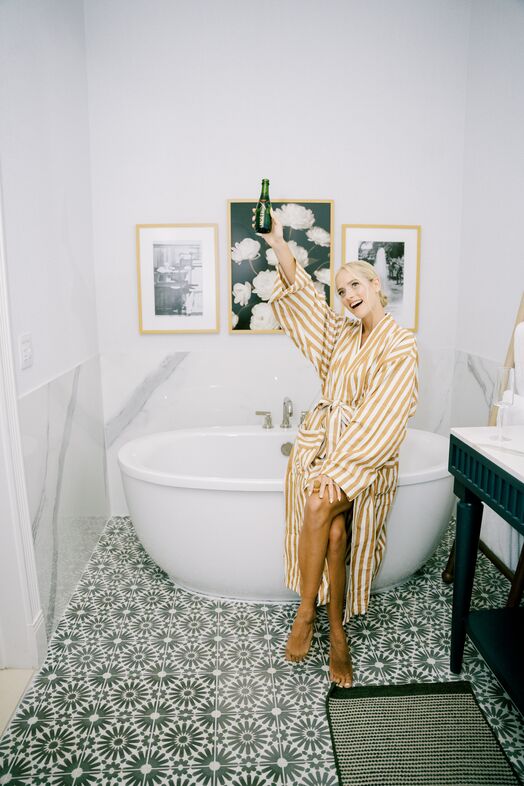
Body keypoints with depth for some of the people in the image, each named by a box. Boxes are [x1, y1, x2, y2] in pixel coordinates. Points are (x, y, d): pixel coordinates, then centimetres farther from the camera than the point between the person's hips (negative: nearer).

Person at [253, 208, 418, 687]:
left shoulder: (400, 346, -5)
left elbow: (381, 418, -15)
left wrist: (341, 471, -22)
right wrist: (279, 245, -8)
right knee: (333, 530, -19)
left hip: (367, 455, -4)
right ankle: (337, 634, -3)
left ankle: (307, 612, -9)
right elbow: (302, 295, 5)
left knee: (320, 509, -29)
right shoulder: (342, 333, 14)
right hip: (321, 441, 4)